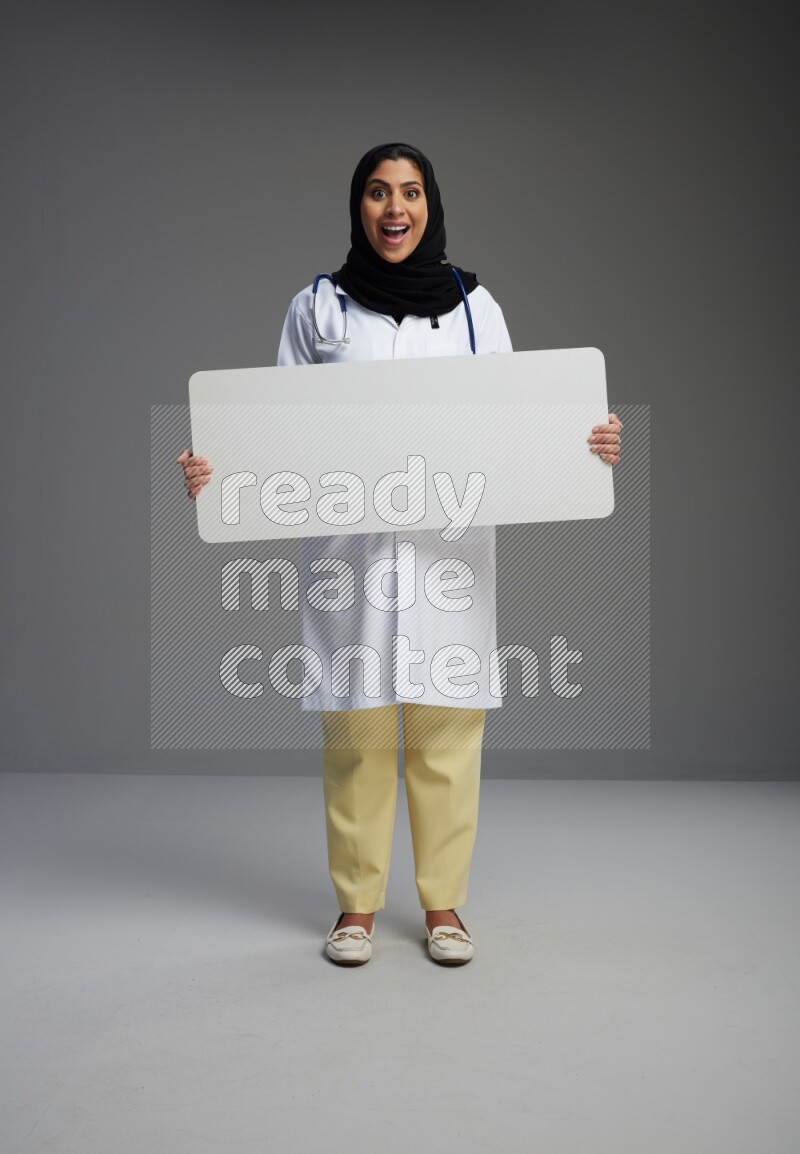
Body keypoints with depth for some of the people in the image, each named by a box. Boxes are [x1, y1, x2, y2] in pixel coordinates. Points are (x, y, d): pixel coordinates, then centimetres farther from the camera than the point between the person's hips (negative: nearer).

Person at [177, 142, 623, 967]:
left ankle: (443, 903, 18)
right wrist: (213, 470, -12)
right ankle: (356, 904, 18)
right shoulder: (317, 308, 6)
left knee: (447, 726, 3)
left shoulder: (474, 308, 8)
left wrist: (589, 445, -12)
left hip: (451, 543, 1)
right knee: (356, 727, 2)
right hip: (348, 541, 0)